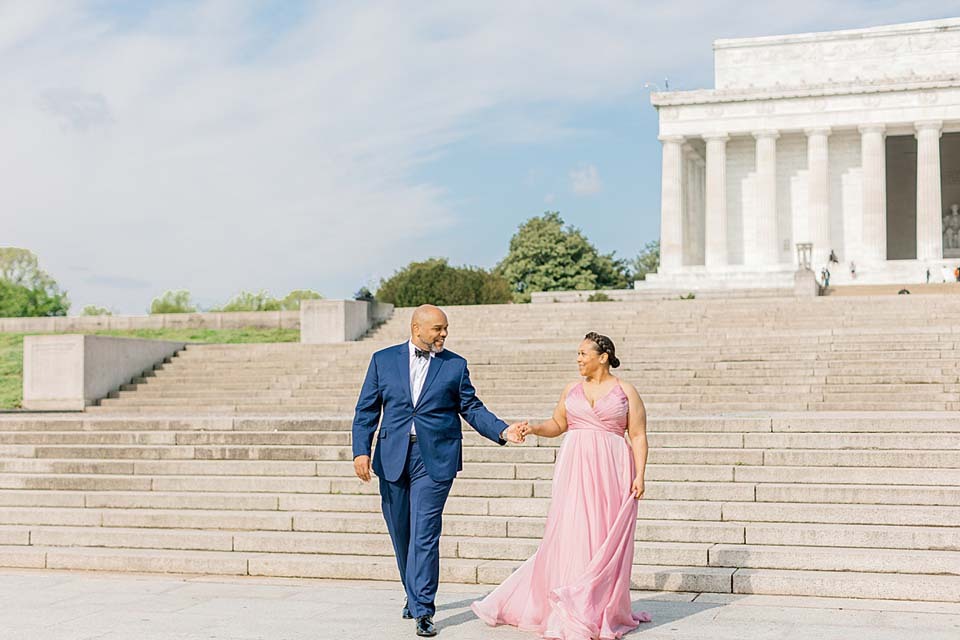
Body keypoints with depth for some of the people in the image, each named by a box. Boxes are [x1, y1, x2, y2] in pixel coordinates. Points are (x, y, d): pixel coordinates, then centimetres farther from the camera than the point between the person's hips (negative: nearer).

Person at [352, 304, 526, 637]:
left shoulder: (455, 365, 6)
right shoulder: (383, 360, 7)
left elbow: (472, 408, 5)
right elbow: (367, 410, 6)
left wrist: (503, 431, -10)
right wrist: (361, 450, -5)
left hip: (435, 459, -2)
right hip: (393, 458, 2)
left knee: (424, 535, -8)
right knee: (401, 533, 12)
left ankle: (423, 610, -5)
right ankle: (413, 593, 33)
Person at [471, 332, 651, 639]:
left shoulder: (626, 392, 3)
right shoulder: (572, 389, 14)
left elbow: (638, 436, -1)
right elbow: (557, 424, 20)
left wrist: (639, 475, -9)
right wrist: (534, 428, 1)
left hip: (610, 473, -3)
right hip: (575, 470, 3)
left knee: (606, 541, -1)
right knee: (569, 536, -1)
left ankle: (604, 612, 9)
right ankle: (573, 612, 7)